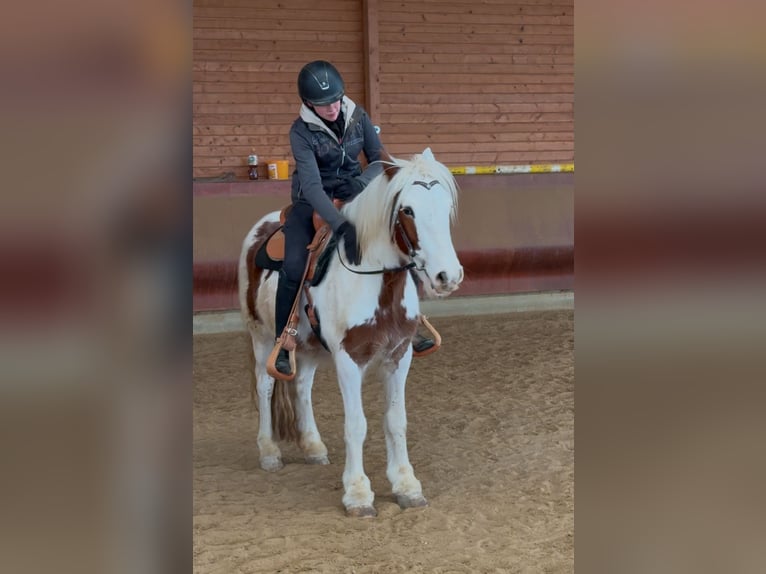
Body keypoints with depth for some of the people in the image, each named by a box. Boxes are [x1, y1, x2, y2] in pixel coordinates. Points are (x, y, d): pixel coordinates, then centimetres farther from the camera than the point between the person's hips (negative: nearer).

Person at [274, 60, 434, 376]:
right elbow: (312, 184, -32)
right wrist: (342, 226, -43)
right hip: (311, 201, -4)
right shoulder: (301, 131, -22)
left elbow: (379, 159, -2)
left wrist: (361, 182, -24)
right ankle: (284, 343, -5)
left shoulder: (357, 116, -10)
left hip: (353, 194, 4)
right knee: (293, 268, -19)